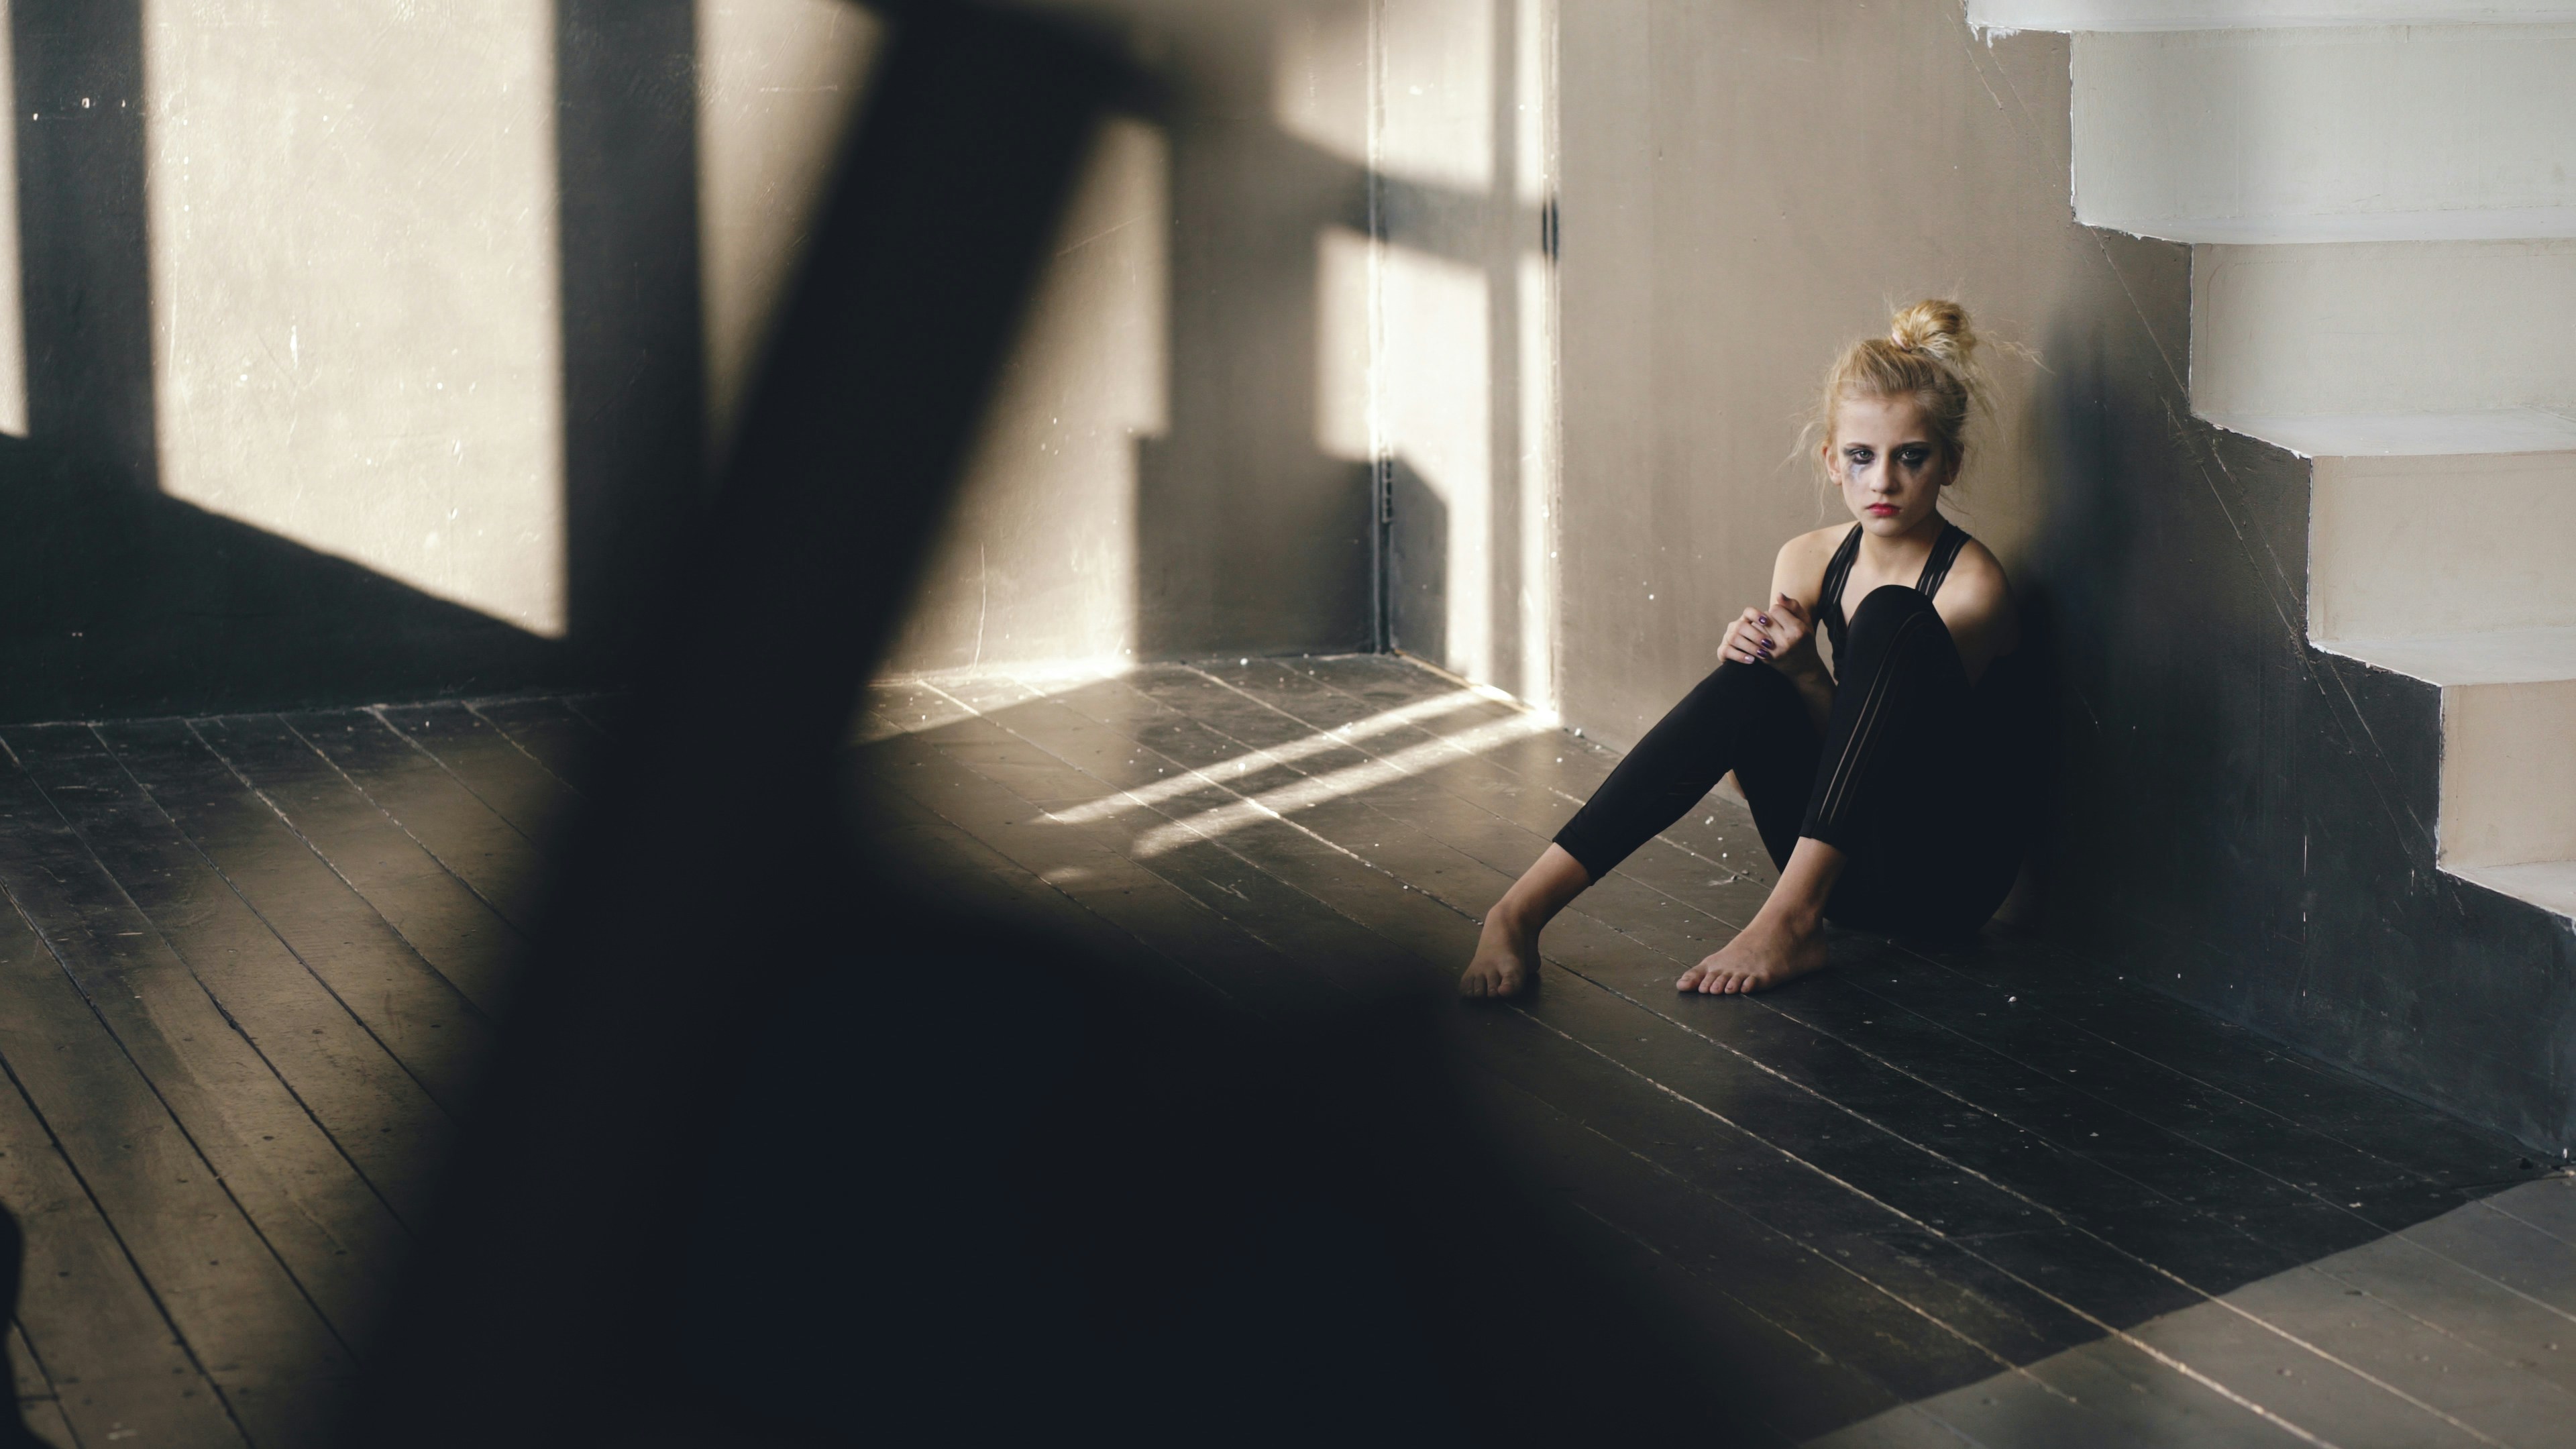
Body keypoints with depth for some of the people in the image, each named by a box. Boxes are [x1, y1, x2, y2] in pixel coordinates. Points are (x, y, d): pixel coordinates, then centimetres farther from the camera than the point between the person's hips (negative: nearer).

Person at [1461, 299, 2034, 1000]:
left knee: (1893, 619, -25)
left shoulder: (1970, 587, -12)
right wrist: (1762, 661, -17)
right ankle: (1525, 906, -27)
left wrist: (1809, 675, -29)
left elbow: (1885, 749, -16)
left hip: (1949, 875, -5)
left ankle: (1790, 918, -32)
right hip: (1851, 867, 5)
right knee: (1750, 685, -21)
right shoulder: (1807, 561, 4)